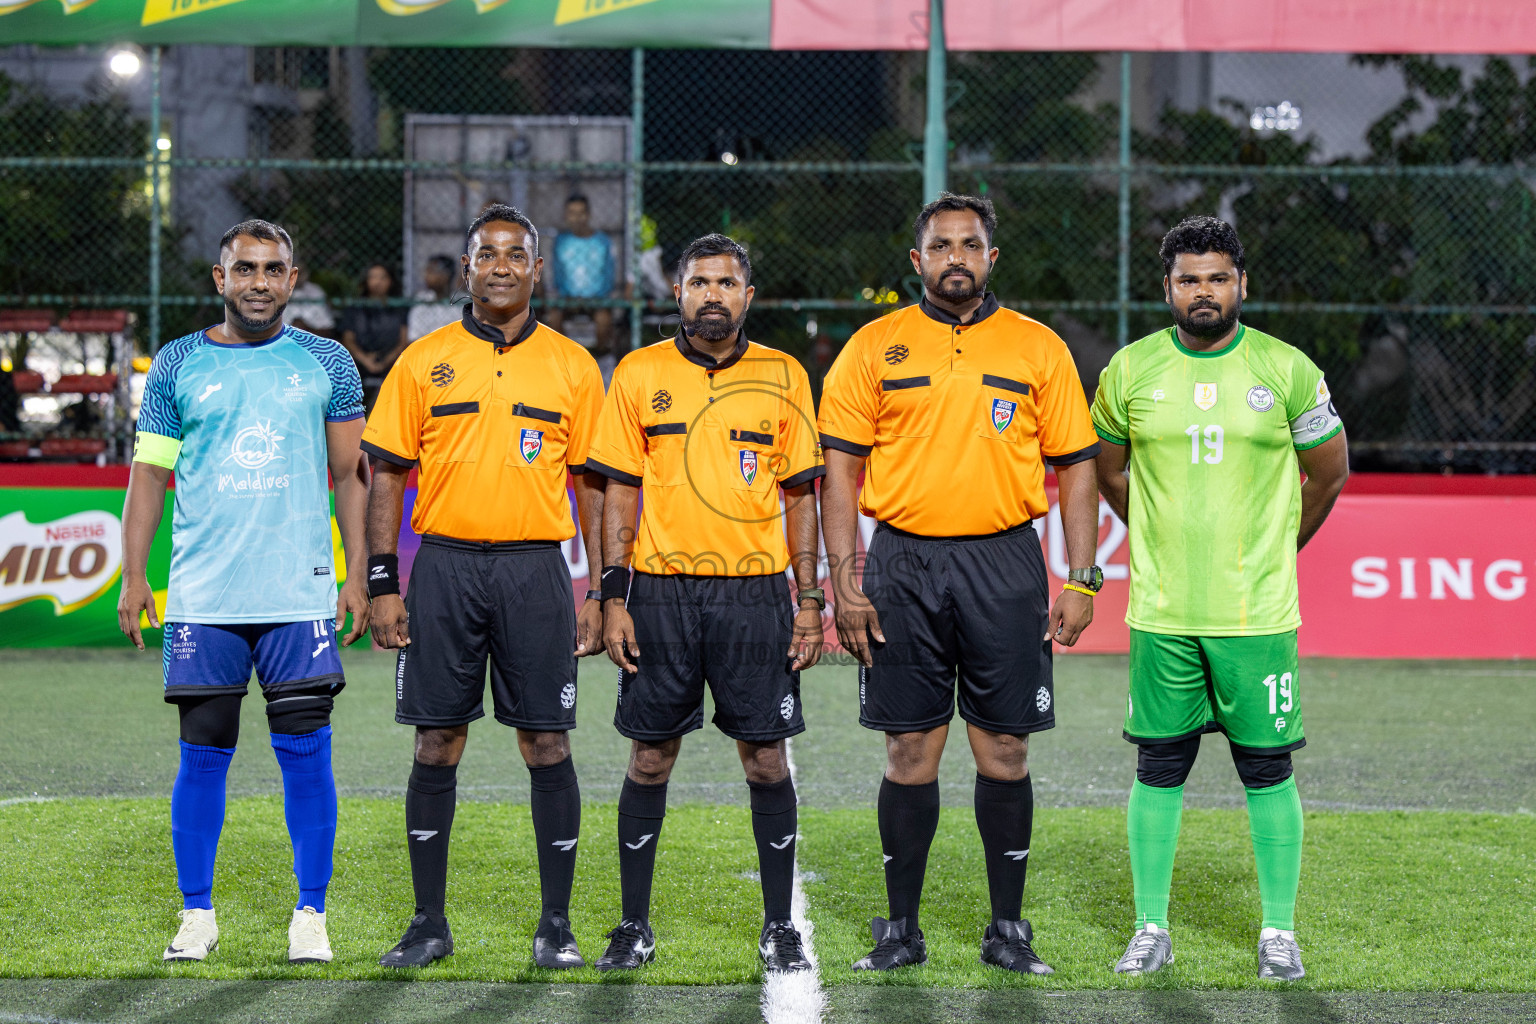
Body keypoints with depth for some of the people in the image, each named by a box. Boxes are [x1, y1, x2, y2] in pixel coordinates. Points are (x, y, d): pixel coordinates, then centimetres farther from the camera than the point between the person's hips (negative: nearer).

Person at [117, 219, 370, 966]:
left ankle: (310, 915, 6)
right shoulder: (179, 365, 7)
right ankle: (196, 913, 12)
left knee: (305, 751, -2)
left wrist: (358, 574, 2)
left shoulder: (325, 363, 7)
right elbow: (150, 472, 8)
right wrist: (133, 575, 0)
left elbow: (352, 475, 9)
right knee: (203, 753, 2)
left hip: (301, 594, 0)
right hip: (202, 596, 0)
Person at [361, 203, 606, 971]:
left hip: (535, 569, 0)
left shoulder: (572, 367, 6)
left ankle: (556, 926, 7)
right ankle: (429, 923, 11)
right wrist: (383, 584, -2)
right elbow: (386, 476, 6)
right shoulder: (423, 362, 6)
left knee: (546, 745, -1)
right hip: (444, 567, 0)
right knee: (437, 746, 2)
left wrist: (601, 593, 1)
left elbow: (594, 484, 7)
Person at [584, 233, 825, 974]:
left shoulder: (783, 376, 6)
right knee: (649, 759, 4)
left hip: (756, 592, 0)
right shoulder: (639, 374, 5)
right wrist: (613, 595, -2)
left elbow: (799, 495, 9)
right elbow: (619, 491, 5)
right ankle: (634, 926, 13)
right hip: (661, 592, 0)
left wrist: (809, 600, 3)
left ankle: (779, 927, 11)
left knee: (766, 759, 1)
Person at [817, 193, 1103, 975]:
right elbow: (840, 468, 4)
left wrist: (1081, 581, 0)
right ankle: (900, 930, 10)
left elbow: (1075, 468, 8)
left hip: (1004, 565, 0)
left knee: (1004, 751, 2)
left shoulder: (1038, 348, 7)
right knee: (910, 752, 2)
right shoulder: (875, 348, 5)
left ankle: (1008, 929, 11)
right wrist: (845, 583, -5)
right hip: (903, 565, 0)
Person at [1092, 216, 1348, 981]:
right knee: (1158, 769, 4)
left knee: (1268, 770, 2)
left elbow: (1329, 471, 11)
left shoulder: (1287, 370, -2)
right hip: (1161, 612, 1)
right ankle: (1151, 928, 13)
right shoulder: (1131, 370, 2)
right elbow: (1107, 470, 18)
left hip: (1259, 612, -1)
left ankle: (1279, 932, 11)